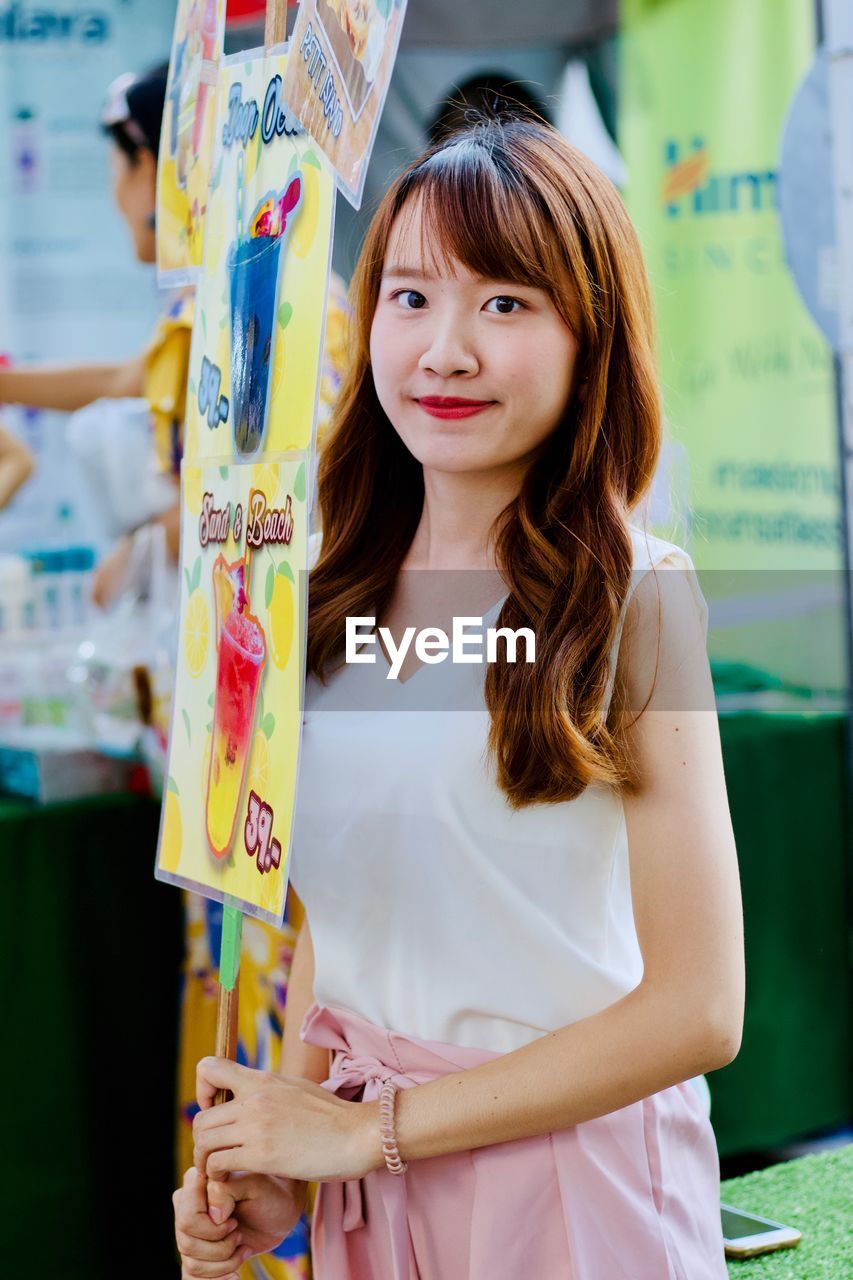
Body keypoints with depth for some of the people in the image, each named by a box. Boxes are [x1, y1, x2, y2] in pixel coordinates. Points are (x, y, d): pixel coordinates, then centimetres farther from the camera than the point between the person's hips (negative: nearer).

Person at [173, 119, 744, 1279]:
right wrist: (274, 1174, -5)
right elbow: (333, 917, 8)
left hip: (574, 1167, -5)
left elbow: (696, 1011, -16)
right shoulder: (346, 595, 2)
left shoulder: (634, 596, -15)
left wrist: (367, 1128, -13)